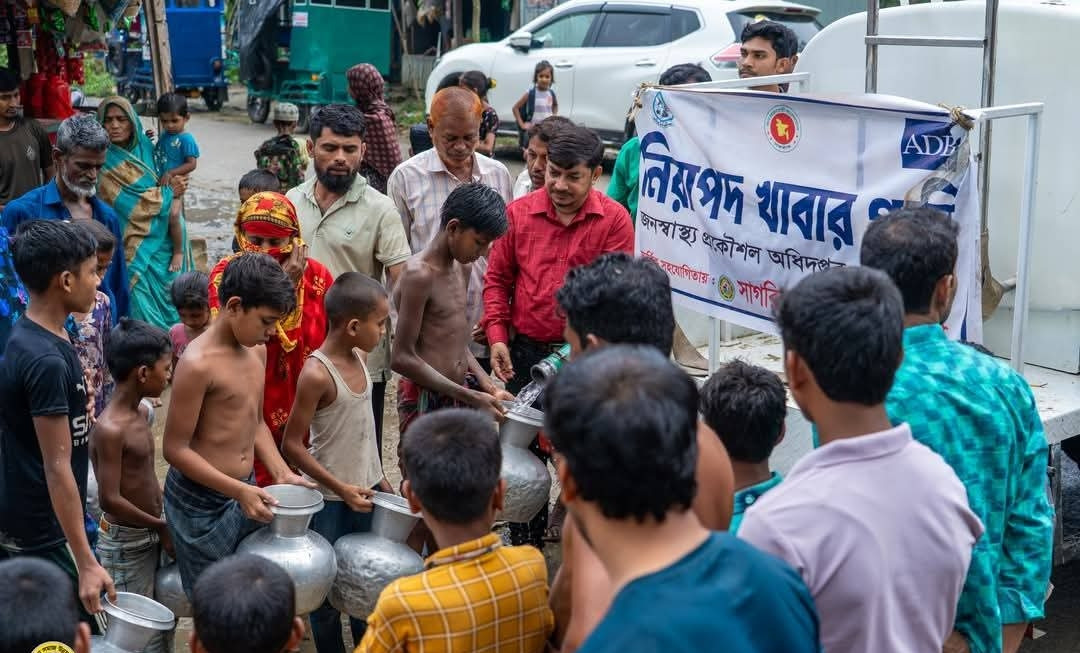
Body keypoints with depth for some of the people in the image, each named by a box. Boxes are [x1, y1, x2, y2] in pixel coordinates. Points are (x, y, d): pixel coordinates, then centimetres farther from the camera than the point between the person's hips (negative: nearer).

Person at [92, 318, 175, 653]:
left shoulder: (138, 414, 3)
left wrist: (161, 524, 4)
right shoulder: (110, 429, -25)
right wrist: (161, 526, -14)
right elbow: (110, 500, -25)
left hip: (149, 536, 8)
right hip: (125, 544, -8)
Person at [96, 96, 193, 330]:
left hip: (163, 239, 6)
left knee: (170, 303, 8)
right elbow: (131, 207, -16)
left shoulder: (144, 149, 9)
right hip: (138, 247, -6)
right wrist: (169, 192, -6)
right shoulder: (104, 163, -10)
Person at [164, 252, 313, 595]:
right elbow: (175, 449, -18)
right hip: (200, 503, -7)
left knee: (251, 590, 15)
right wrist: (239, 491, -21)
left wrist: (282, 474, 4)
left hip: (245, 493, 8)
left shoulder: (256, 352, 4)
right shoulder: (199, 363, -21)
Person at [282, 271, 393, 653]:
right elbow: (291, 446, -19)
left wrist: (378, 478, 14)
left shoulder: (358, 358, 0)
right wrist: (341, 488, -19)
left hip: (366, 489, 7)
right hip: (331, 499, -7)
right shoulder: (316, 374, -23)